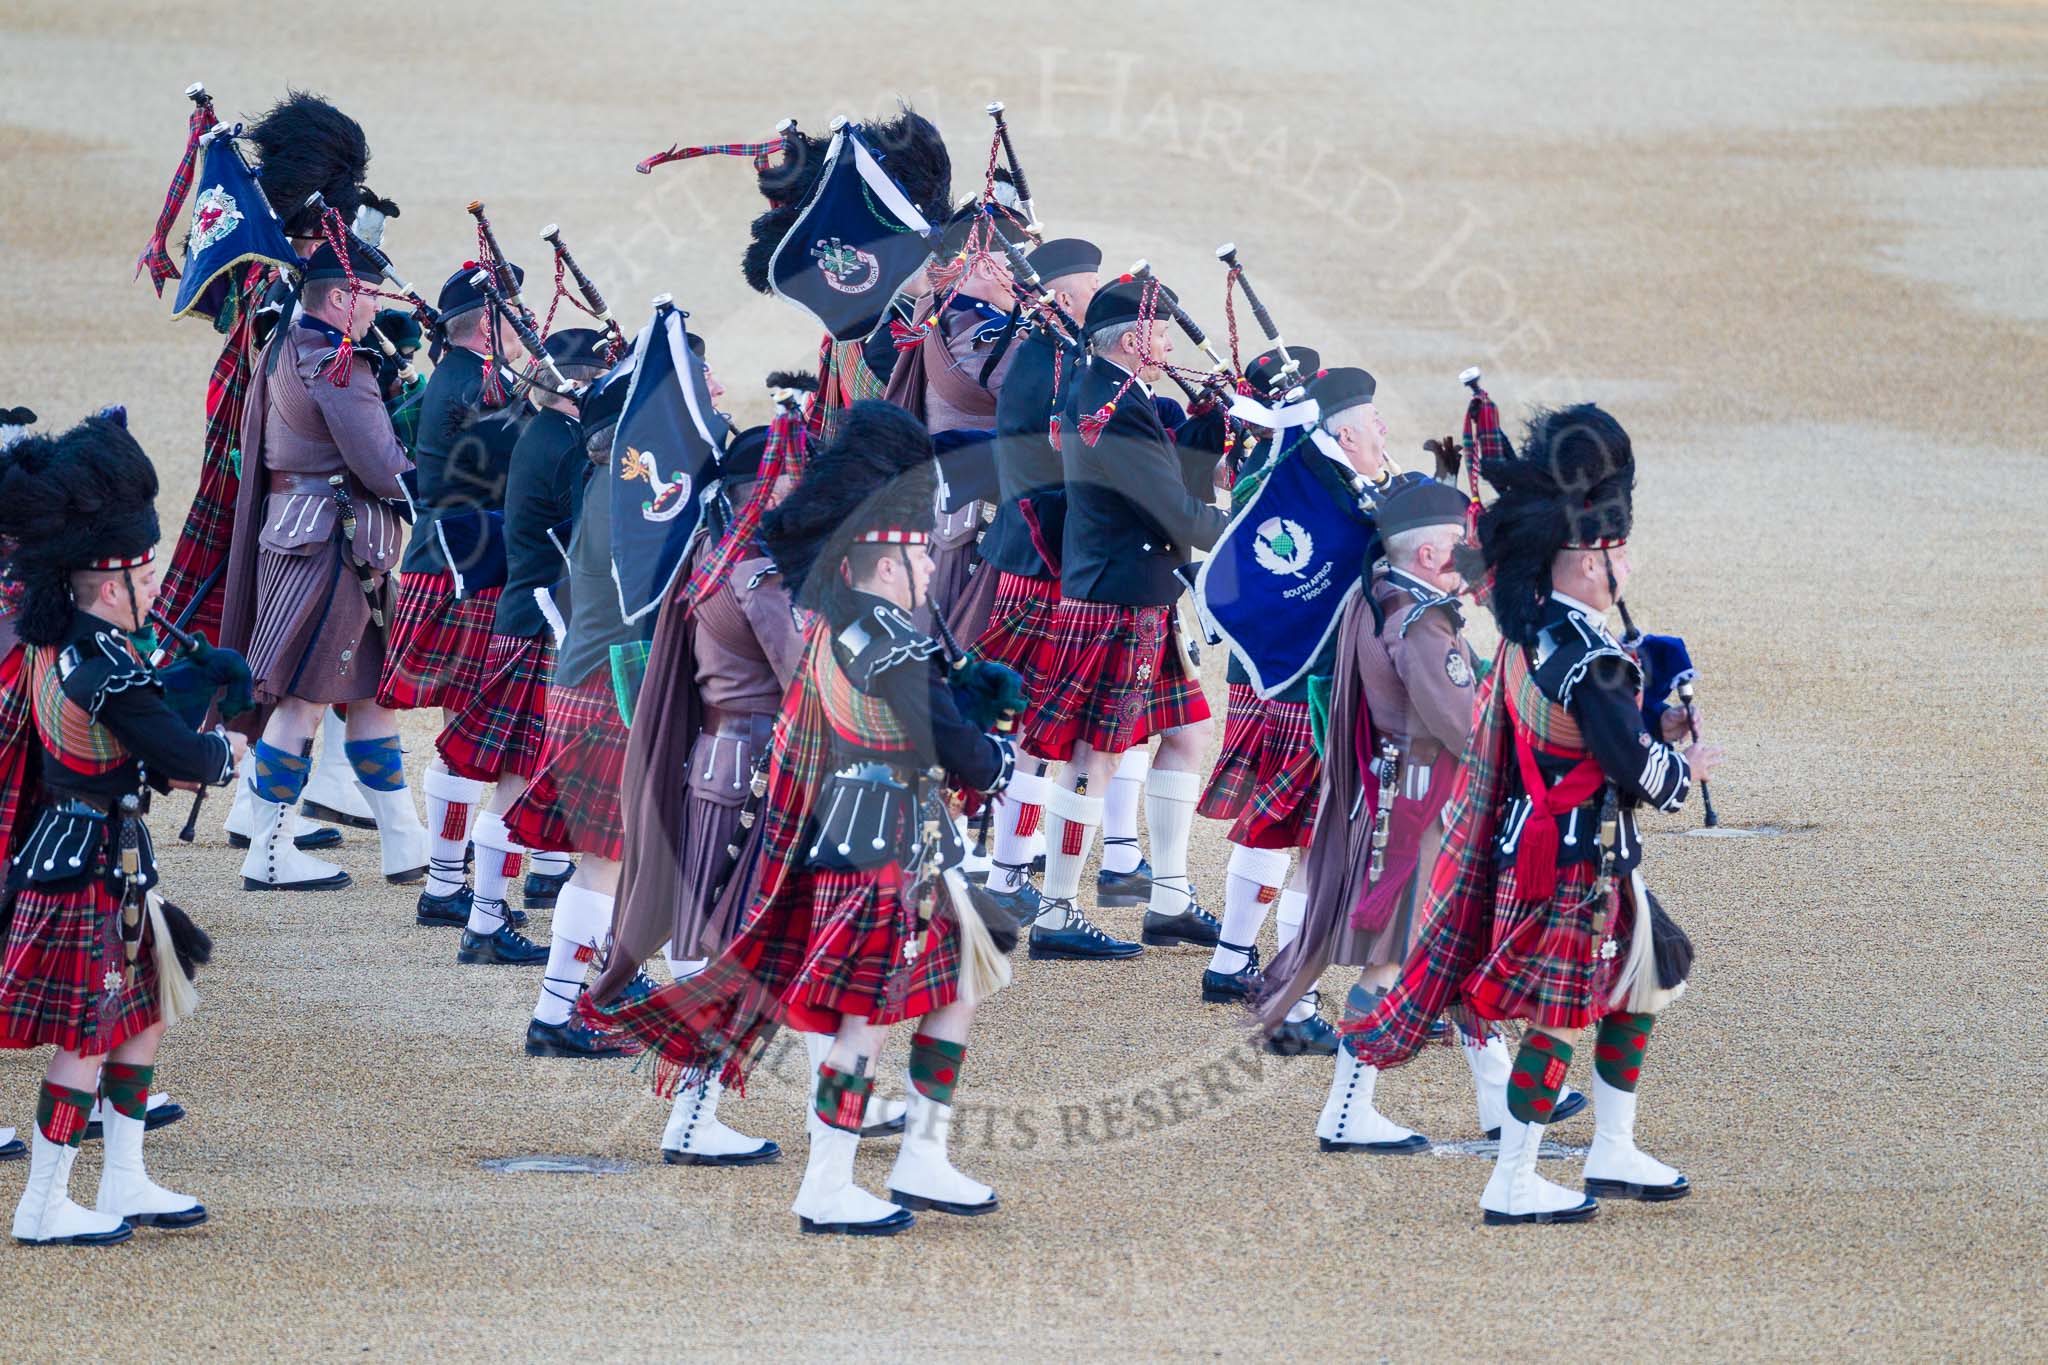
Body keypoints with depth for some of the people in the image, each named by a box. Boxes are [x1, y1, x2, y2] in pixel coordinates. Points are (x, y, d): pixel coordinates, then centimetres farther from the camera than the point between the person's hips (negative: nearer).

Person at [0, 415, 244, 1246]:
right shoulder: (109, 671, -24)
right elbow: (181, 756, -22)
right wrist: (227, 750, 0)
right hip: (95, 867, -10)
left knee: (143, 1016, 18)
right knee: (88, 1038, -1)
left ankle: (124, 1184, 26)